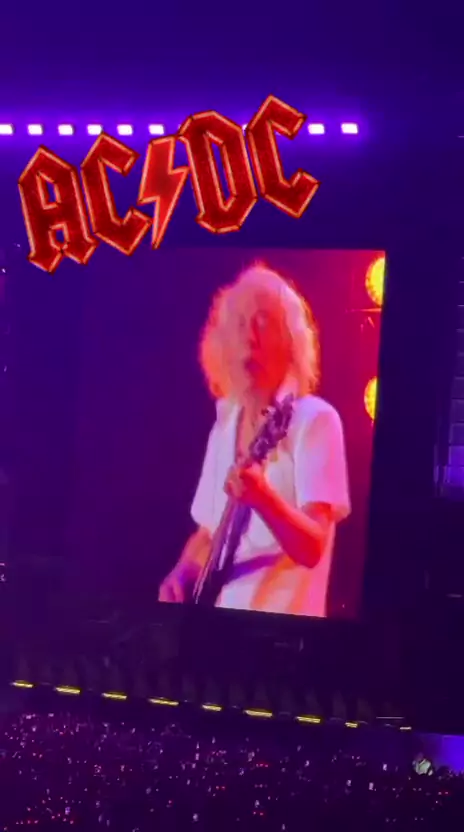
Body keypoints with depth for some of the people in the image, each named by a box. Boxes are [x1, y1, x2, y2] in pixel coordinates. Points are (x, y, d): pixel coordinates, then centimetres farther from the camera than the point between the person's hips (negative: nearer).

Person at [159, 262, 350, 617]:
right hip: (219, 622, 6)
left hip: (281, 628, -5)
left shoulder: (313, 419, -8)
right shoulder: (226, 424, 11)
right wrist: (180, 576, 2)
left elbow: (312, 547, -17)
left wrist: (263, 498, -32)